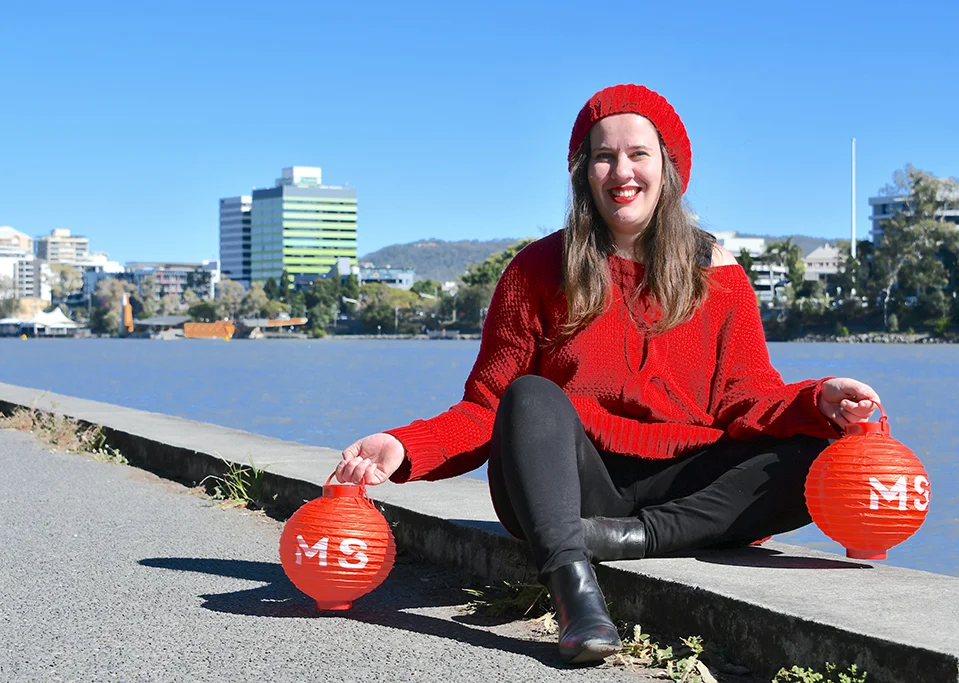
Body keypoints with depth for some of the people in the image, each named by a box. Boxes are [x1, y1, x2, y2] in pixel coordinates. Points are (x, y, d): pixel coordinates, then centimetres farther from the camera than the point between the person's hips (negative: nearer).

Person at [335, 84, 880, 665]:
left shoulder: (714, 272, 8)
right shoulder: (540, 270, 5)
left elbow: (747, 400, 0)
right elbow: (487, 409, 1)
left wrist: (820, 403, -22)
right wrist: (404, 449, -18)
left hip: (679, 491, 1)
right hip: (564, 489, -1)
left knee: (815, 459, -22)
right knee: (532, 397, -30)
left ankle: (633, 536, -32)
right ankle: (573, 583, -50)